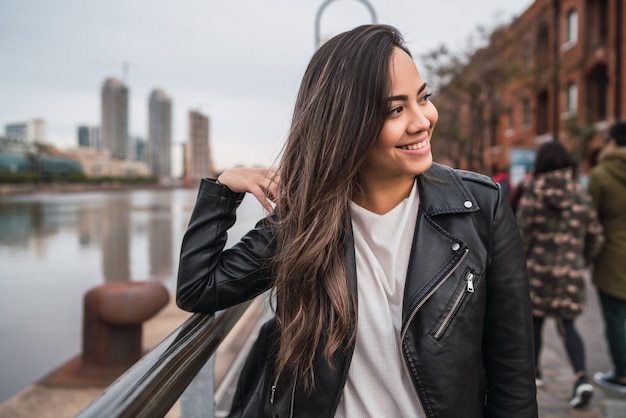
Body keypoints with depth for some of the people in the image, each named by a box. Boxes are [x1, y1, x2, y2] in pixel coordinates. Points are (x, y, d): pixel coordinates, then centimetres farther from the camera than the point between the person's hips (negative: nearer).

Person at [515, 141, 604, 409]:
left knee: (534, 321, 15)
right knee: (567, 326, 10)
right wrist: (583, 263, 20)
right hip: (570, 273, 3)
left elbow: (522, 232, -11)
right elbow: (596, 236, 5)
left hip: (538, 269, -2)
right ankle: (581, 379, -7)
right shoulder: (581, 195, 2)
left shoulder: (534, 191, -8)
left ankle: (533, 371, 29)